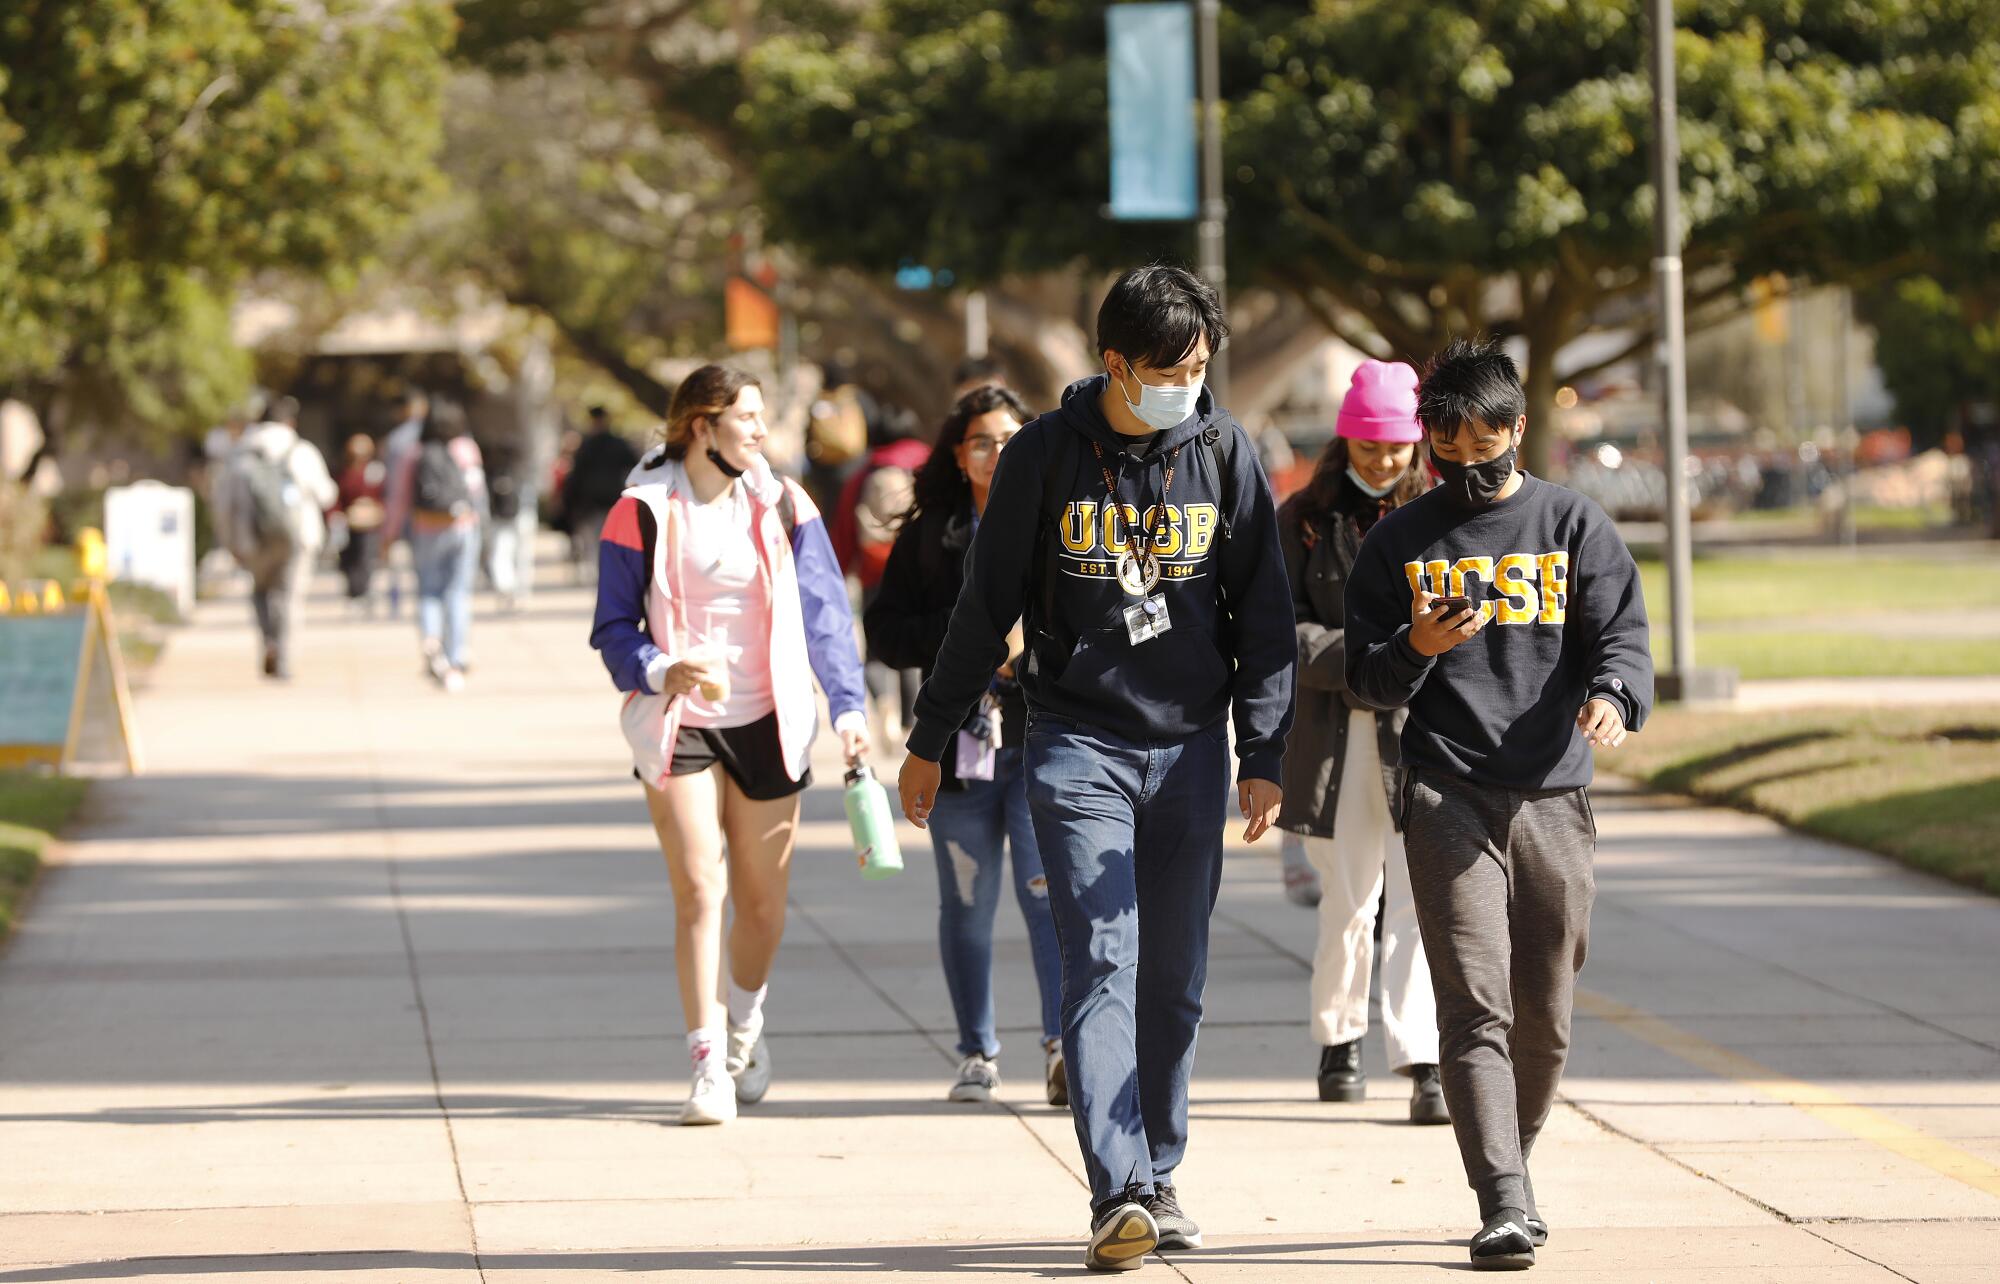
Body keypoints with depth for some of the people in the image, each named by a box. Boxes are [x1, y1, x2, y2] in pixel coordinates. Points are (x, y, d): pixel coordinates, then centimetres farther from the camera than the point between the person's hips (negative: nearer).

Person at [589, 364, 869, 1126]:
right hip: (678, 724, -2)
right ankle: (708, 1066, -8)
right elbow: (613, 628, -2)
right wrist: (663, 672, -21)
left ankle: (745, 1024, 37)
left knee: (762, 900, 8)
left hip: (767, 722, 2)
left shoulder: (782, 506, 3)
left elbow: (825, 611, 3)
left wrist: (846, 704, -8)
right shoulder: (642, 513, -4)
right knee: (698, 891, -12)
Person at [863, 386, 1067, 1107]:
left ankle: (1065, 1046, -20)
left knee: (1048, 886, -16)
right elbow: (885, 633, 4)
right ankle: (977, 1054, 18)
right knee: (966, 906, 7)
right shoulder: (929, 534, 9)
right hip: (959, 743, 2)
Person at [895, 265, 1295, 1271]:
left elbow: (1262, 612, 7)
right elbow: (986, 605, 4)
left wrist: (1264, 755, 2)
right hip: (1078, 745, -2)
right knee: (1100, 966, -13)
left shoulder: (1223, 452, 3)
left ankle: (1158, 1180, 19)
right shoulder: (1045, 455, -3)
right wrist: (930, 741, 7)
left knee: (1175, 978, 7)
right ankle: (1119, 1196, -21)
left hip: (1189, 749, 3)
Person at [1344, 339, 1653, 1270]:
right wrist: (1416, 649, -12)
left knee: (1544, 1019, 8)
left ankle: (1511, 1164, 30)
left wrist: (1614, 694, -22)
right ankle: (1505, 1206, -19)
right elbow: (1366, 682, 10)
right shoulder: (1399, 543, 10)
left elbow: (1622, 638, 1)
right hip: (1447, 798, -1)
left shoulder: (1574, 527, 9)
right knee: (1476, 1009, -13)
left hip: (1553, 799, 1)